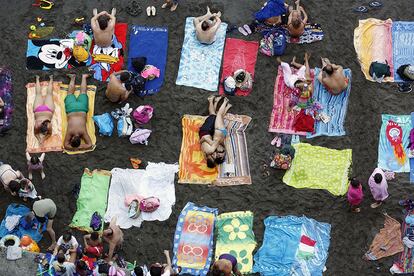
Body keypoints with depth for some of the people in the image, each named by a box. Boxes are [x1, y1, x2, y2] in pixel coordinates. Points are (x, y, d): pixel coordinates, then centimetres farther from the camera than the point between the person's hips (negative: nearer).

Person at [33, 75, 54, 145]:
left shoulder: (49, 125, -37)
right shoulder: (37, 125, -36)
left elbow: (49, 133, -18)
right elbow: (35, 133, -16)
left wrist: (43, 139, -31)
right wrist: (39, 139, -32)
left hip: (48, 109, 0)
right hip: (39, 109, 0)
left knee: (49, 93, 26)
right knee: (38, 93, 27)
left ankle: (51, 79, 48)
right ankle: (37, 79, 51)